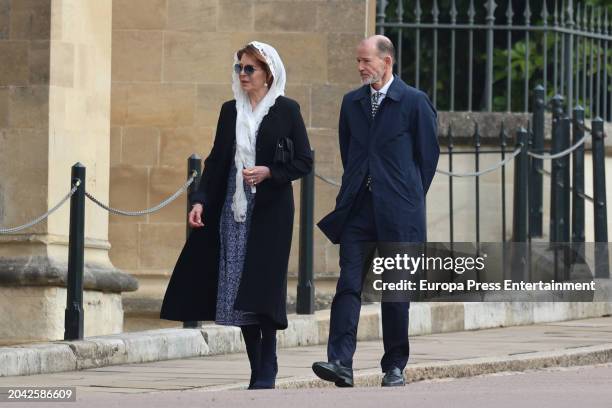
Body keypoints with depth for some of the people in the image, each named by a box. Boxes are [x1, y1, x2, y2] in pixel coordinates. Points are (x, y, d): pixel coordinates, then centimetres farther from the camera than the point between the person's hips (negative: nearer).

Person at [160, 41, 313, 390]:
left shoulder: (287, 110, -1)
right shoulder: (231, 111, 12)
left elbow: (304, 162, -2)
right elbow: (217, 161, 13)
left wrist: (268, 172, -16)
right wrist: (200, 201, 3)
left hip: (269, 211, -5)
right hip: (233, 210, 5)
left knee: (261, 289, -11)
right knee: (238, 289, 1)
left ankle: (267, 373, -7)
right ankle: (258, 371, 7)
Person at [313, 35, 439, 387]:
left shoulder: (414, 102, -3)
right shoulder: (352, 102, 12)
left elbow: (429, 154, 1)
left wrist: (410, 197, 4)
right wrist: (357, 185, 15)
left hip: (397, 212, -4)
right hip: (358, 209, 4)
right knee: (349, 285, -9)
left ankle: (395, 367, 12)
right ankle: (341, 363, -16)